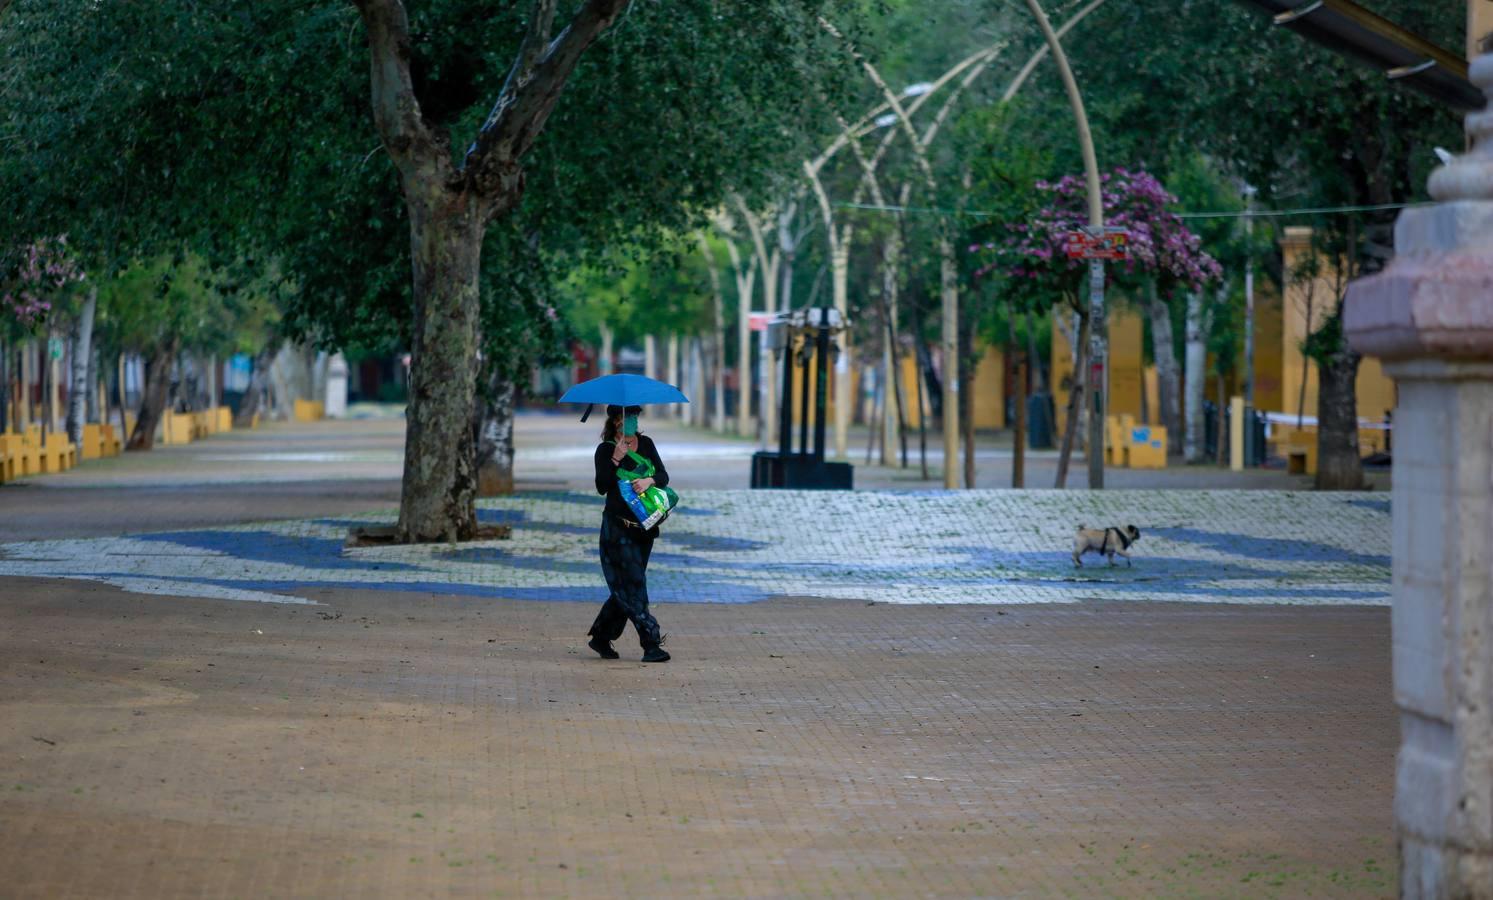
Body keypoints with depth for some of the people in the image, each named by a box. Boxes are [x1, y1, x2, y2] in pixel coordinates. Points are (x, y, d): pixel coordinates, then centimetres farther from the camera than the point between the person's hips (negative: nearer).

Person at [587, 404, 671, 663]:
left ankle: (601, 638, 23)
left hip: (644, 525, 5)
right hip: (617, 526, -5)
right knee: (632, 585, -8)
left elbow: (664, 476, 2)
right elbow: (601, 487, -12)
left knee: (626, 586, 9)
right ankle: (651, 644, -10)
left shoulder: (646, 444, 10)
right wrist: (615, 460, -22)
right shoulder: (605, 450, -3)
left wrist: (649, 481, -18)